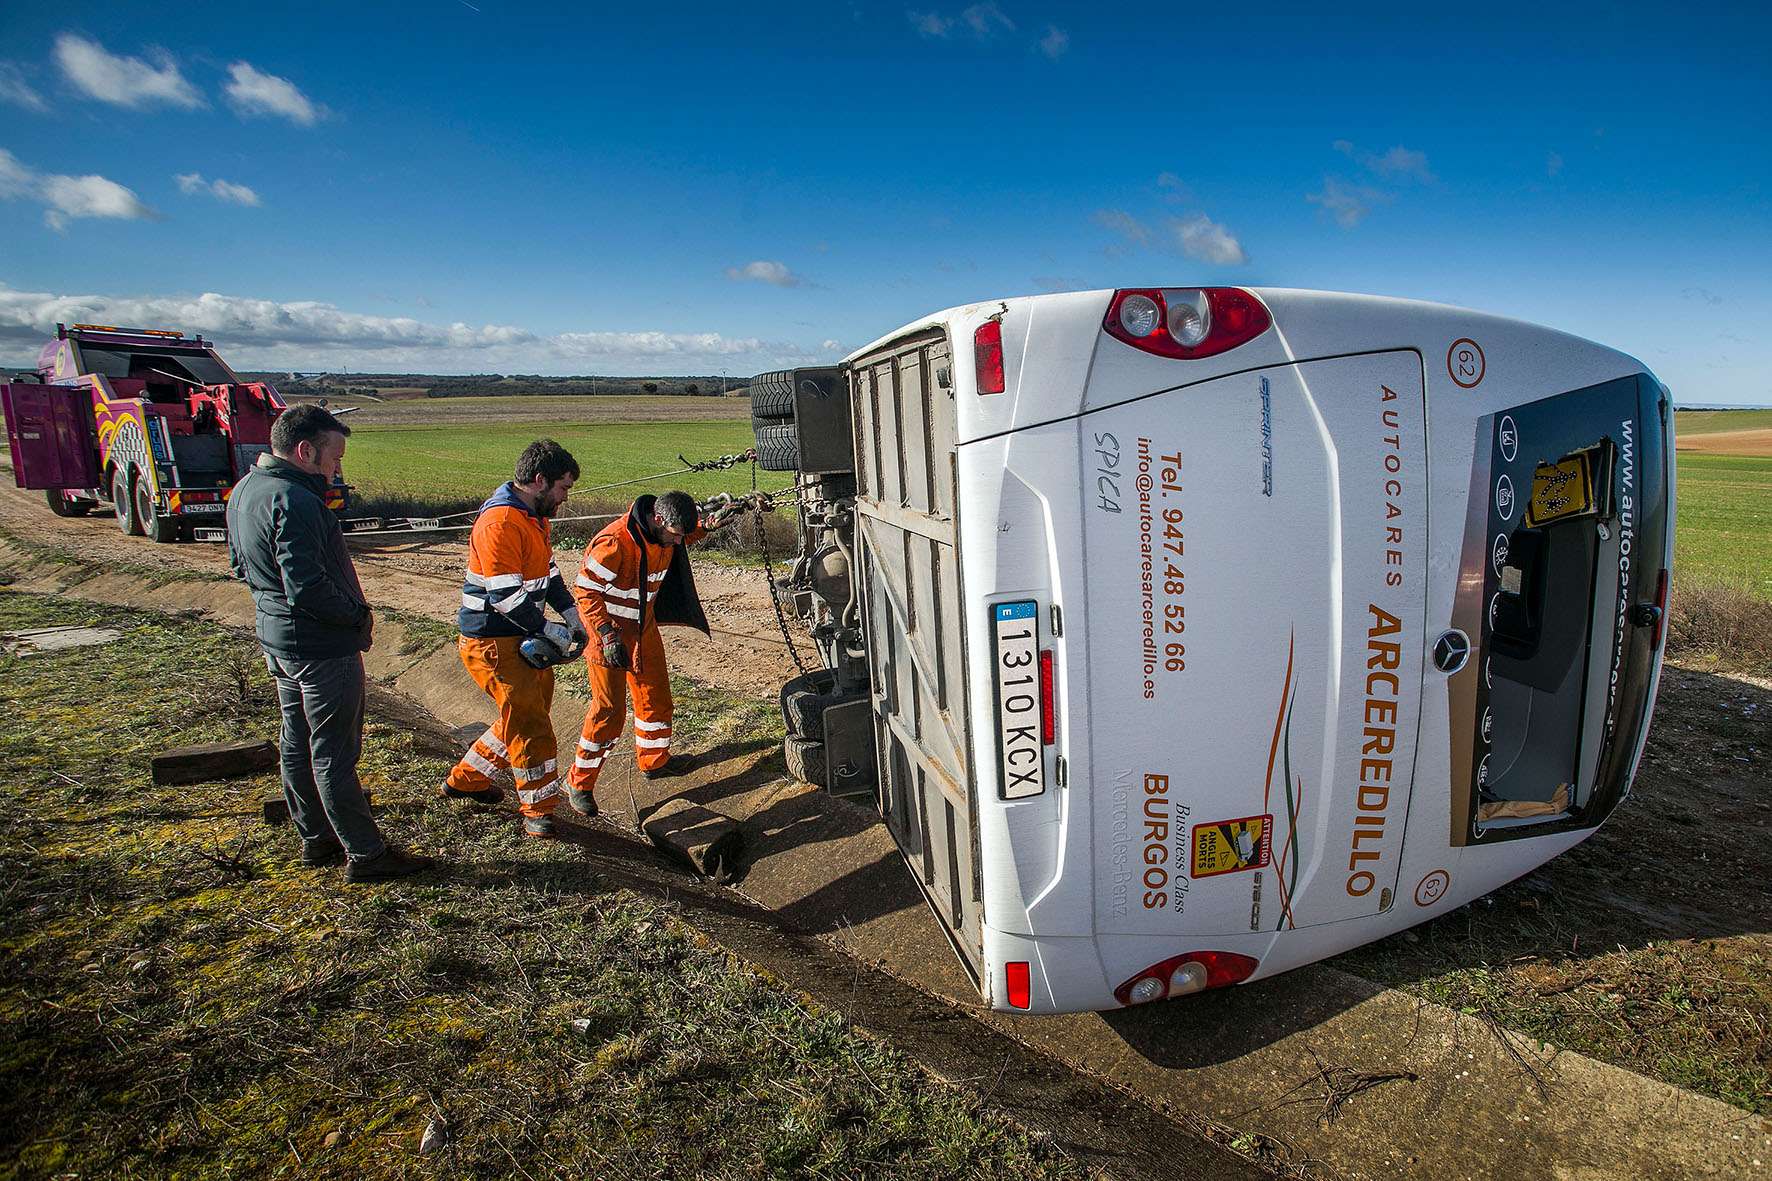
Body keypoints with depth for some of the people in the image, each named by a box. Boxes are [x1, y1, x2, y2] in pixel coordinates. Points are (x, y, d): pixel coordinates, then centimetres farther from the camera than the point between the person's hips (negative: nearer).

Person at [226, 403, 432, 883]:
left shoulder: (245, 490, 7)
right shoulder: (295, 502, -25)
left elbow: (239, 564, 18)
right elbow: (308, 588, -29)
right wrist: (358, 614, -15)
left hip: (278, 641, 10)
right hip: (322, 647, -10)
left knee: (298, 745, 18)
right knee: (334, 755, -1)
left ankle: (316, 840, 32)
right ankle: (366, 854, 10)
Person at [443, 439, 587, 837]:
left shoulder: (535, 516, 11)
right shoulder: (500, 522, -23)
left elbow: (549, 574, 19)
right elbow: (505, 596, -26)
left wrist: (573, 618, 8)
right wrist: (552, 632, -17)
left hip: (523, 637, 10)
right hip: (493, 643, -10)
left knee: (527, 714, 18)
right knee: (528, 723, -5)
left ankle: (465, 779, 36)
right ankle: (538, 810, 10)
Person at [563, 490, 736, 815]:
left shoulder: (665, 534, -6)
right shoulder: (615, 543, -31)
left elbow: (684, 538, 21)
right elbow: (585, 590, -24)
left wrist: (708, 524, 1)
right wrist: (608, 636, -27)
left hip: (644, 628, 8)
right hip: (608, 632, -8)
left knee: (656, 696, 17)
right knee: (609, 709, -5)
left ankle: (655, 760, 38)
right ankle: (578, 783, 11)